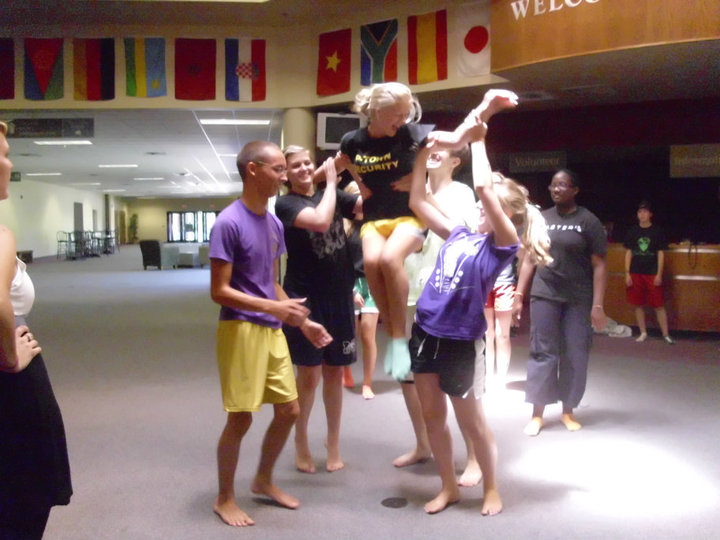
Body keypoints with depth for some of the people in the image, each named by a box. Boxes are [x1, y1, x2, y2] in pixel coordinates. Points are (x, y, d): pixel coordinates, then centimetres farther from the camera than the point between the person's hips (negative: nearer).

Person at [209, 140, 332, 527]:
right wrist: (274, 308, -25)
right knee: (241, 417, 2)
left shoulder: (274, 224, 9)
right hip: (241, 329, -8)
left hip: (273, 331, 8)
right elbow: (219, 291, -17)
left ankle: (263, 480, 35)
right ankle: (224, 498, 23)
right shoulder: (228, 223, -15)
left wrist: (303, 322, 11)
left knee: (289, 410, 13)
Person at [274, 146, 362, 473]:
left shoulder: (333, 196, 8)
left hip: (339, 297, 4)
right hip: (304, 298, -4)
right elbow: (321, 221, -24)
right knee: (309, 375, 2)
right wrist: (331, 182, -12)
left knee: (335, 373, 12)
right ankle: (301, 443, 23)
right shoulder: (286, 204, -6)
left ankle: (333, 442, 27)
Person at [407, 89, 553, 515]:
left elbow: (481, 186, -19)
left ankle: (492, 490, 33)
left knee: (471, 420, 10)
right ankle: (449, 488, 33)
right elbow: (418, 202, 11)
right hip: (425, 331, 6)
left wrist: (479, 138, -9)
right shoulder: (459, 235, 8)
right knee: (432, 416, 15)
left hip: (458, 340, -6)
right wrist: (423, 154, 6)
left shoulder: (504, 243, -8)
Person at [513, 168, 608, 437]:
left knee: (575, 355, 4)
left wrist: (598, 305, -9)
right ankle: (537, 413, 9)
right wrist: (518, 296, 4)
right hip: (544, 296, 2)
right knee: (542, 353, 2)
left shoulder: (588, 221, -1)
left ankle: (568, 411, 19)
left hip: (579, 299, -1)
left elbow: (599, 266, -3)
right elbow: (529, 260, 10)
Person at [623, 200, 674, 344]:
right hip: (635, 273, 2)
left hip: (652, 274, -2)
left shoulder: (657, 231, 0)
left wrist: (659, 274, -6)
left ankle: (666, 334, 6)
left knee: (659, 305, -2)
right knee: (638, 305, 6)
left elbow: (661, 253, 0)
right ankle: (643, 333, 18)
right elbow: (628, 252, 7)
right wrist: (627, 273, 1)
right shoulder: (632, 232, 5)